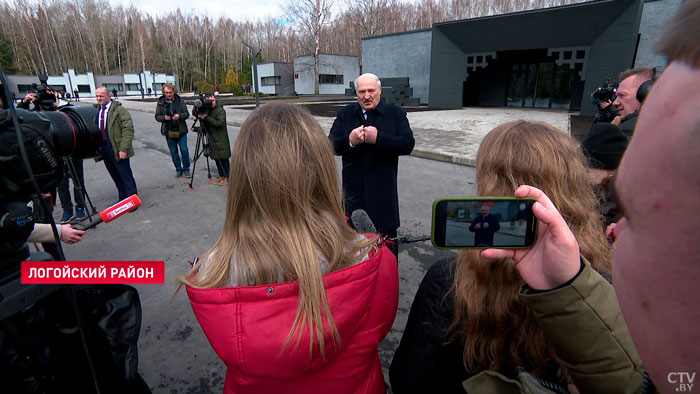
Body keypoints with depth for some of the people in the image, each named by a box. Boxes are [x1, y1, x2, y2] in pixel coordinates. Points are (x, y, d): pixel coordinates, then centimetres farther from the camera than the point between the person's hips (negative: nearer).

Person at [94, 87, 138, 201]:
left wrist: (123, 149, -21)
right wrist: (96, 147, 14)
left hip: (117, 149, -7)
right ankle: (122, 198, 26)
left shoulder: (119, 110, -8)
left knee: (125, 175, -2)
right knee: (115, 176, 14)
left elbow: (128, 130, -15)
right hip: (103, 148, 7)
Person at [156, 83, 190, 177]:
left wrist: (180, 116, -22)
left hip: (181, 130, -2)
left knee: (184, 150, -3)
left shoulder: (180, 101, -1)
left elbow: (186, 114, -1)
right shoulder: (160, 102, 1)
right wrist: (164, 117, -18)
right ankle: (178, 169, 22)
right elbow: (157, 116, 3)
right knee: (173, 152, 9)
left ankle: (186, 169, 11)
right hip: (168, 131, 2)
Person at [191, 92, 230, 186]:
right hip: (211, 138, 7)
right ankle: (221, 176, 21)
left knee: (223, 158, -3)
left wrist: (207, 118, -25)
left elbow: (220, 123, -21)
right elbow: (194, 113, 12)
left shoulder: (220, 110, -10)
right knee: (216, 158, 11)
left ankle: (227, 178, 5)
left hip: (221, 139, -7)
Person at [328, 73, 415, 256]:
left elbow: (408, 144, -11)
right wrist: (349, 141, -20)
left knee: (387, 239, 10)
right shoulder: (345, 114, 8)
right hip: (354, 189, 3)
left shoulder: (395, 113, 1)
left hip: (383, 190, -2)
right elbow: (331, 145, 0)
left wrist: (378, 138, -22)